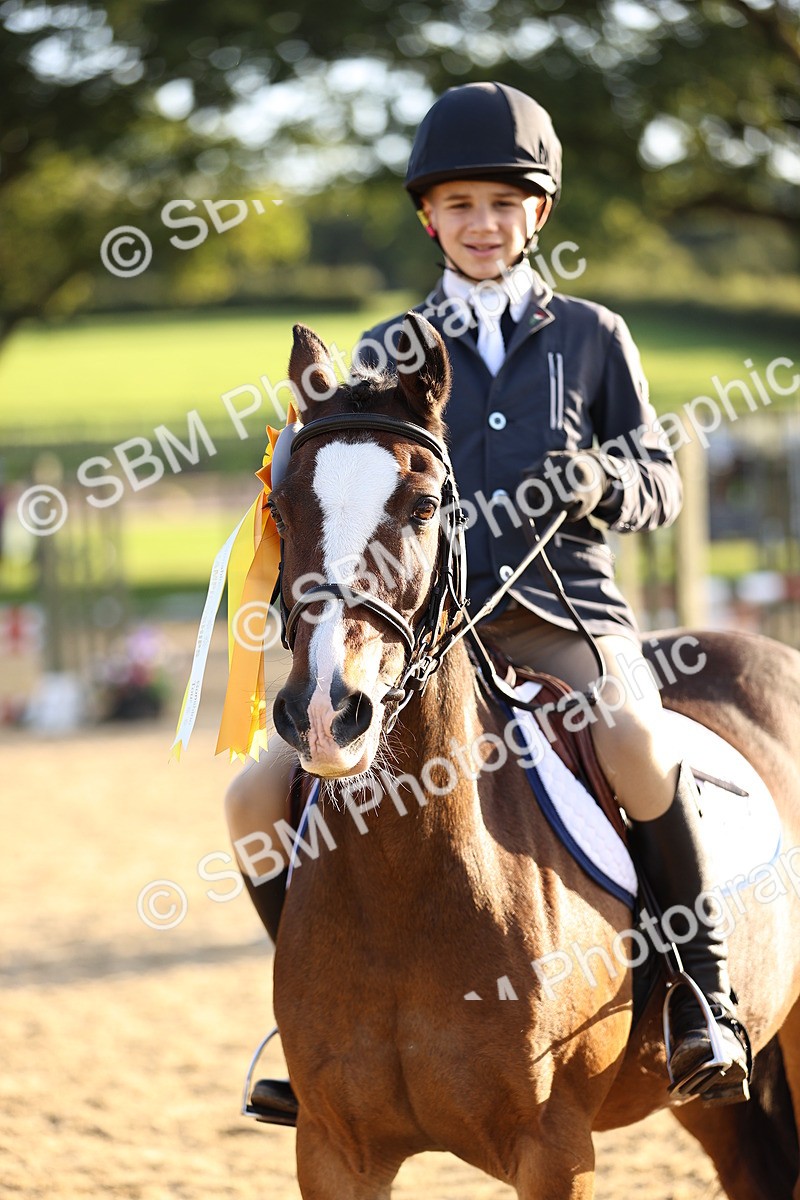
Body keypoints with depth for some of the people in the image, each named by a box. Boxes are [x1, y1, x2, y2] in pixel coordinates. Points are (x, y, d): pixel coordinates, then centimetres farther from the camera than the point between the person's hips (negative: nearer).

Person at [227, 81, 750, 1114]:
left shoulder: (591, 337, 10)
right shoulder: (389, 354, 14)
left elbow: (659, 484, 11)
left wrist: (600, 480, -10)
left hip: (562, 611, -3)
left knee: (634, 745, -37)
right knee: (260, 799, -13)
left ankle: (701, 980, -18)